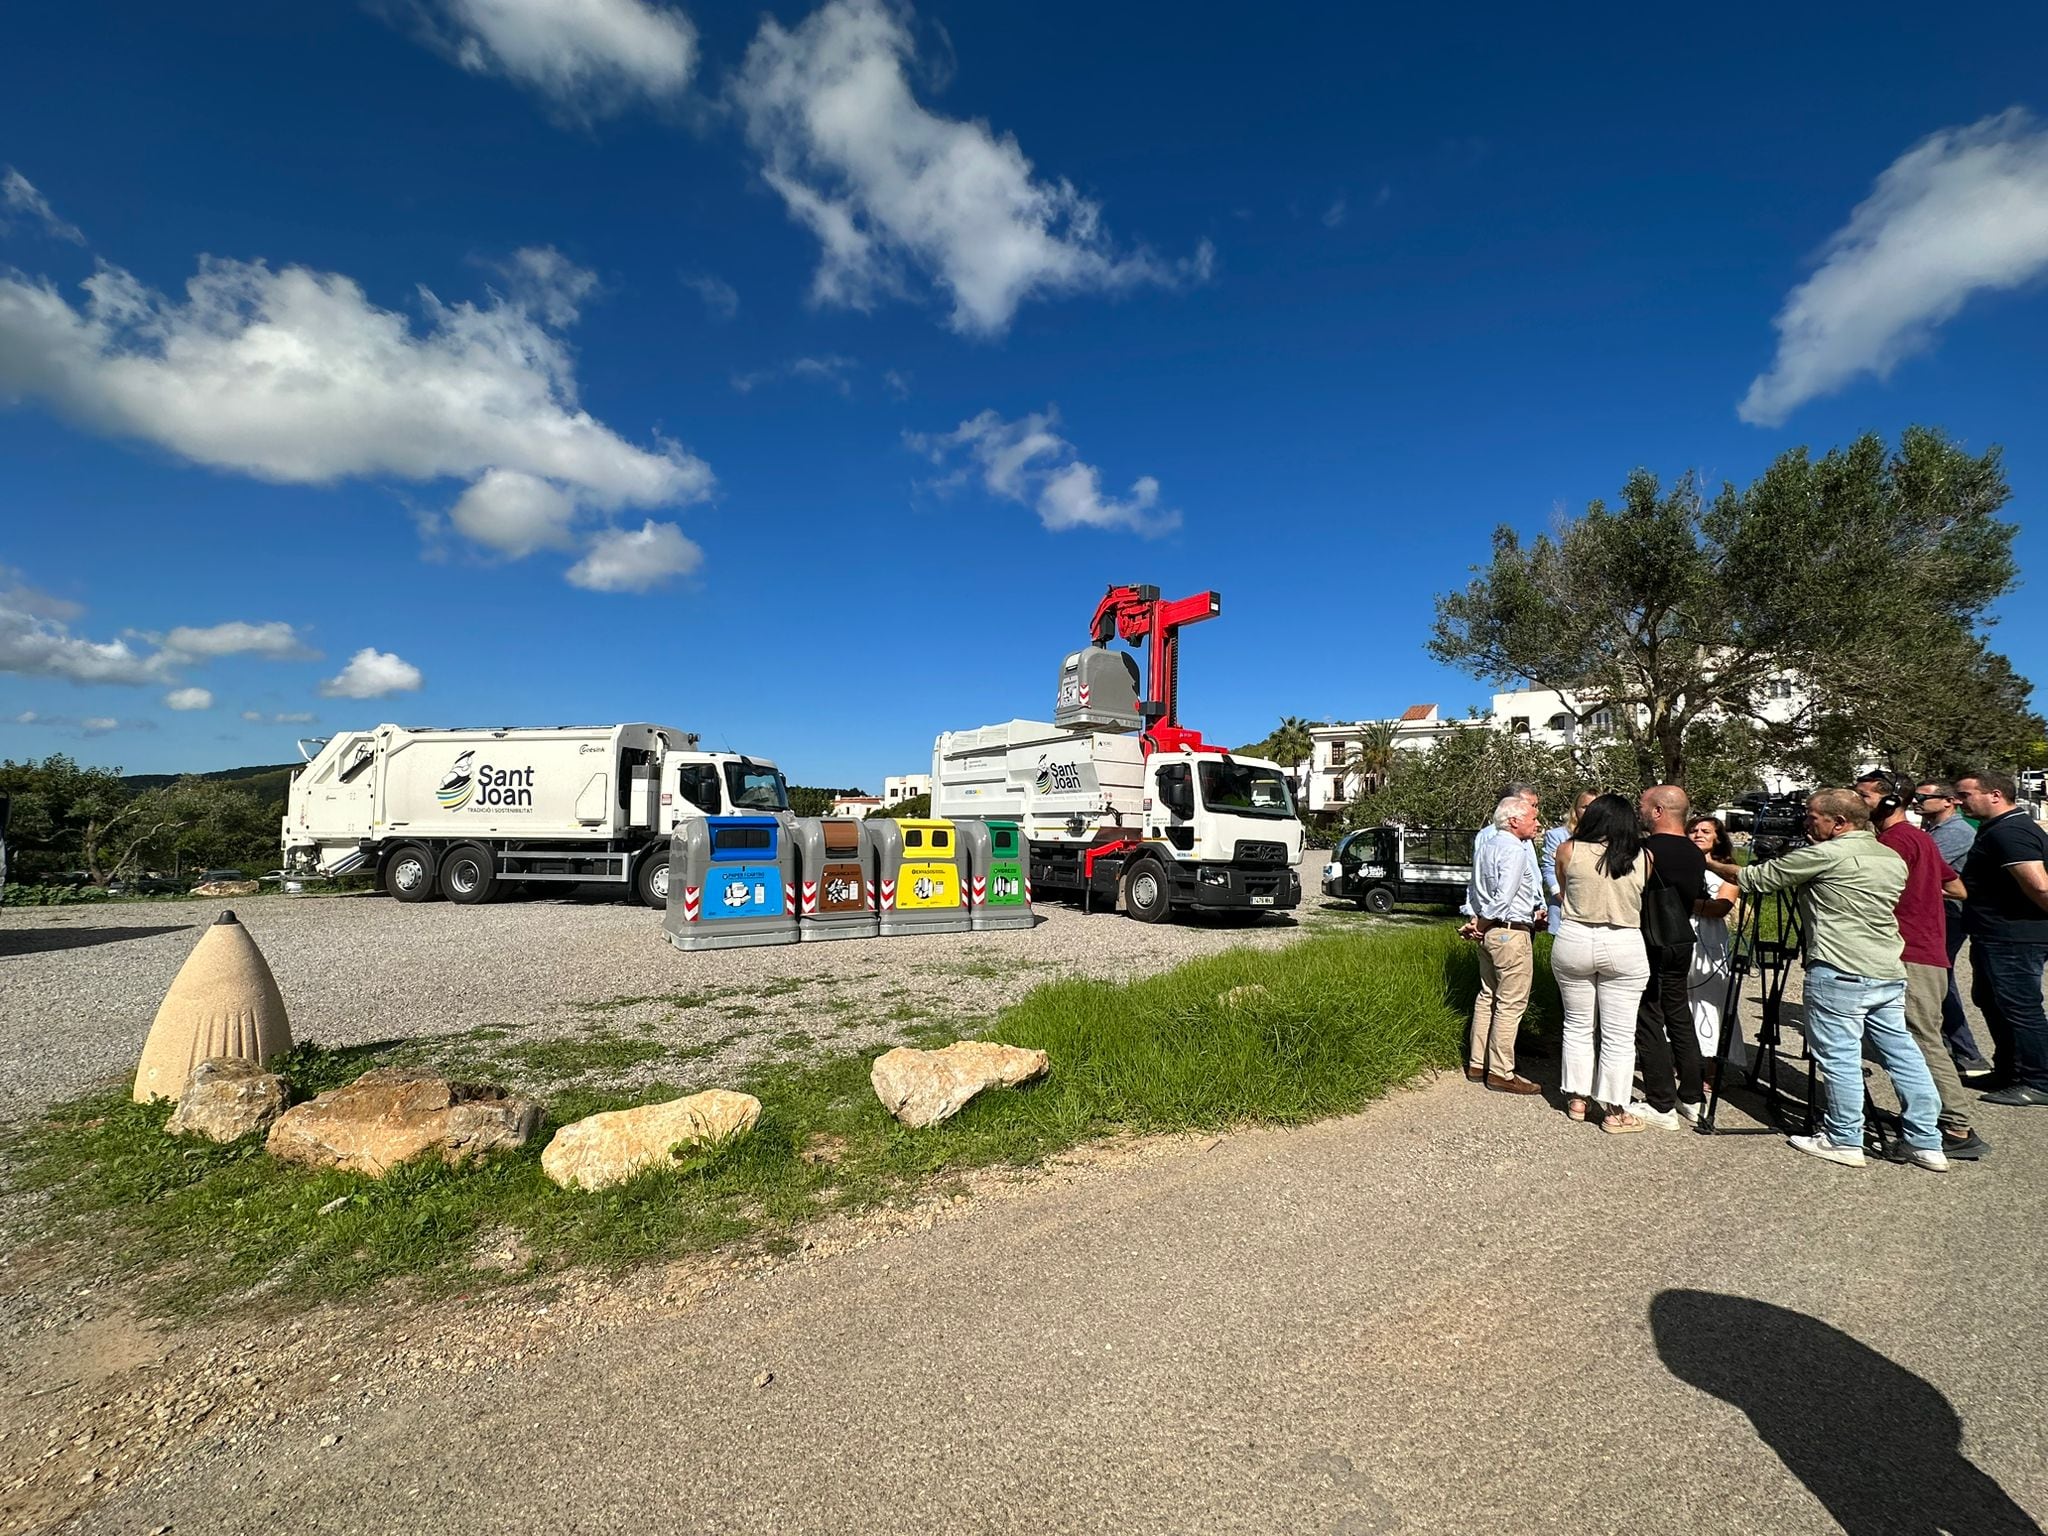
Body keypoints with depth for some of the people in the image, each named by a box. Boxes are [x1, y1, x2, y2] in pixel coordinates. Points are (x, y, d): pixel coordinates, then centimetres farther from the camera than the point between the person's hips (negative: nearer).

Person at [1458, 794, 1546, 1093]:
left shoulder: (1483, 847, 12)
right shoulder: (1514, 850, -16)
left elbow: (1473, 890, 15)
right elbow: (1504, 897, -22)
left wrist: (1476, 921, 9)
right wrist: (1480, 925, -12)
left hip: (1489, 932, 9)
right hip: (1512, 932, -9)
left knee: (1487, 996, 16)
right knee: (1510, 1003, -2)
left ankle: (1477, 1064, 23)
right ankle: (1501, 1072, 5)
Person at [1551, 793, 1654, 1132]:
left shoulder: (1569, 851, -5)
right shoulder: (1643, 858, -3)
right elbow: (1643, 900, 7)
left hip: (1574, 942, 1)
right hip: (1624, 948, 0)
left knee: (1577, 1026, 16)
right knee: (1619, 1035, 8)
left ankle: (1576, 1099, 23)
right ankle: (1614, 1111, 16)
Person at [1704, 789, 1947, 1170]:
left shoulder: (1825, 855, -10)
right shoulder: (1894, 859, 14)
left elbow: (1755, 879, -6)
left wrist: (1712, 864, 10)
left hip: (1839, 974, -8)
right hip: (1890, 975, 8)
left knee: (1839, 1056, 1)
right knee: (1901, 1053, 13)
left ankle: (1844, 1141, 9)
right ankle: (1926, 1143, 18)